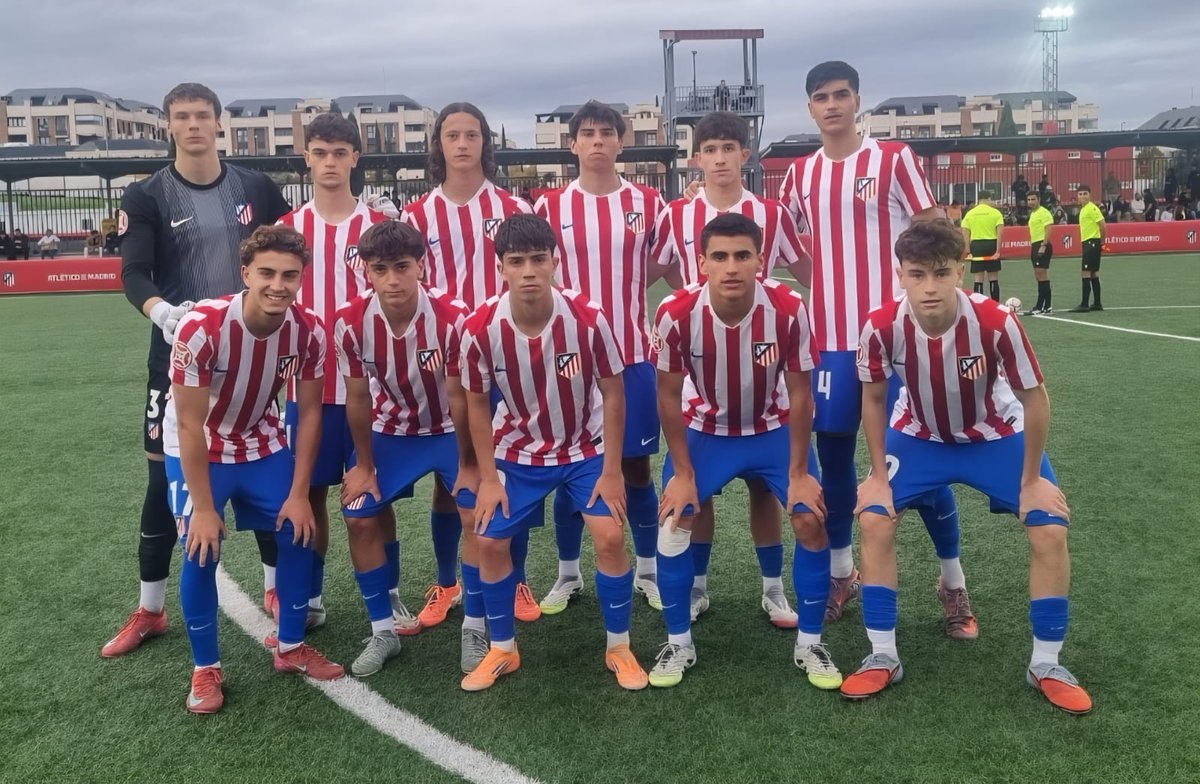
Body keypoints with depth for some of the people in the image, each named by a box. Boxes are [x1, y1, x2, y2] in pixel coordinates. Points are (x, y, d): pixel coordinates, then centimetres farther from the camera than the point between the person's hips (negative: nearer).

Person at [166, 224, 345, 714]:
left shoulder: (308, 331, -20)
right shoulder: (201, 326, -33)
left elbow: (309, 412, -9)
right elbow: (191, 425, -26)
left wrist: (299, 494, -10)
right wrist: (204, 507, -22)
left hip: (262, 444, 4)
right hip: (197, 451, -4)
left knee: (298, 534, 0)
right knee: (201, 552, -11)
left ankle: (291, 647, 20)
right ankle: (206, 669, 10)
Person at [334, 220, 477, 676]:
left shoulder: (452, 317, -30)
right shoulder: (351, 322, -22)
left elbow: (460, 397, -20)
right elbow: (358, 399, -9)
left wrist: (468, 464, -12)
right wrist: (363, 465, -2)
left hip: (451, 429, -2)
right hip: (391, 430, 3)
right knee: (360, 517, -4)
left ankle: (475, 629, 5)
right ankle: (384, 631, 13)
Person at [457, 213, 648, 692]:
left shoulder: (588, 319, -25)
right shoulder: (481, 329, -22)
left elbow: (613, 393, -12)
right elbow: (477, 404, -6)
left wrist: (611, 470, -12)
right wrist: (488, 477, -7)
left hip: (586, 448, -1)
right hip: (518, 454, 2)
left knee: (610, 537, -12)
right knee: (490, 542, -2)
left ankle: (619, 648, 11)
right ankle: (502, 650, 20)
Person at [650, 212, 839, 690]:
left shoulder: (788, 310, -27)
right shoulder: (677, 313, -27)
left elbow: (800, 393, -14)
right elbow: (669, 395, -13)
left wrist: (799, 472, -12)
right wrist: (683, 472, -11)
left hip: (774, 429, 0)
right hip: (706, 431, 0)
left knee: (811, 520, -10)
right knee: (673, 521, -11)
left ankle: (809, 644, 10)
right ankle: (679, 644, 9)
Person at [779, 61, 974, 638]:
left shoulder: (894, 159, -1)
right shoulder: (801, 174, 10)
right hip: (830, 338, 4)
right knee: (833, 451, 9)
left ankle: (953, 582, 17)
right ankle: (841, 573, 25)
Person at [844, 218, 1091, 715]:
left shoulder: (996, 322, -33)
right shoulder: (882, 328, -28)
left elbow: (1034, 398, -17)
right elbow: (874, 398, -8)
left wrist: (1031, 480, -11)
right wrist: (879, 475, -6)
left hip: (997, 435, -1)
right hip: (919, 436, 1)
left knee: (1050, 531, -12)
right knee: (874, 521, -13)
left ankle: (1046, 665, 9)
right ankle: (882, 658, 3)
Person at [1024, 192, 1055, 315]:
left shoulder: (1043, 212, -9)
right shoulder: (1032, 214, 19)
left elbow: (1048, 230, -17)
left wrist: (1043, 245, -24)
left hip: (1042, 246, -10)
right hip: (1035, 246, 10)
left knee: (1041, 276, -11)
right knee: (1040, 276, 10)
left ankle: (1040, 307, -11)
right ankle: (1046, 306, 14)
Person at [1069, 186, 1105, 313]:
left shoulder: (1092, 208, -13)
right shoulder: (1083, 209, 15)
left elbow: (1103, 226, -16)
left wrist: (1101, 242, -7)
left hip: (1092, 243, -9)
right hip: (1087, 243, 9)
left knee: (1085, 273, -10)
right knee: (1093, 274, 11)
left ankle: (1084, 304, -10)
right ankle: (1097, 303, 16)